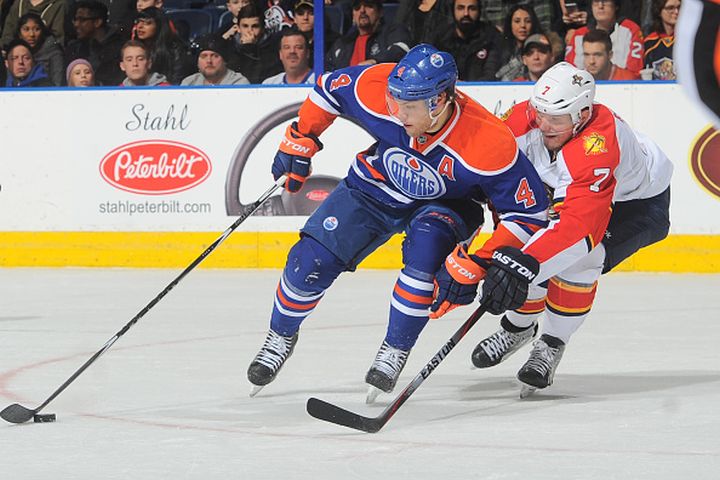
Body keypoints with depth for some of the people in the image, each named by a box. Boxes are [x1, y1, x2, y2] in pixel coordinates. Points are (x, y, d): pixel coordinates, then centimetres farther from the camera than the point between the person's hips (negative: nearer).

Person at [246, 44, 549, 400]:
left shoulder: (489, 144, -38)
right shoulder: (378, 89, -31)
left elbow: (529, 210, -29)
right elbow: (329, 89, -8)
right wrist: (299, 141, -6)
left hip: (442, 205, -2)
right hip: (375, 186, 3)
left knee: (426, 242, -35)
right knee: (311, 260, -9)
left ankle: (395, 351, -15)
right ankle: (281, 335, 22)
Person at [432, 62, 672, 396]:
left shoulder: (597, 147, -45)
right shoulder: (525, 119, -26)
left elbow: (580, 221, -53)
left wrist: (525, 263, -60)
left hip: (639, 202, -6)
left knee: (579, 255, -28)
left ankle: (552, 344, -7)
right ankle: (519, 326, 20)